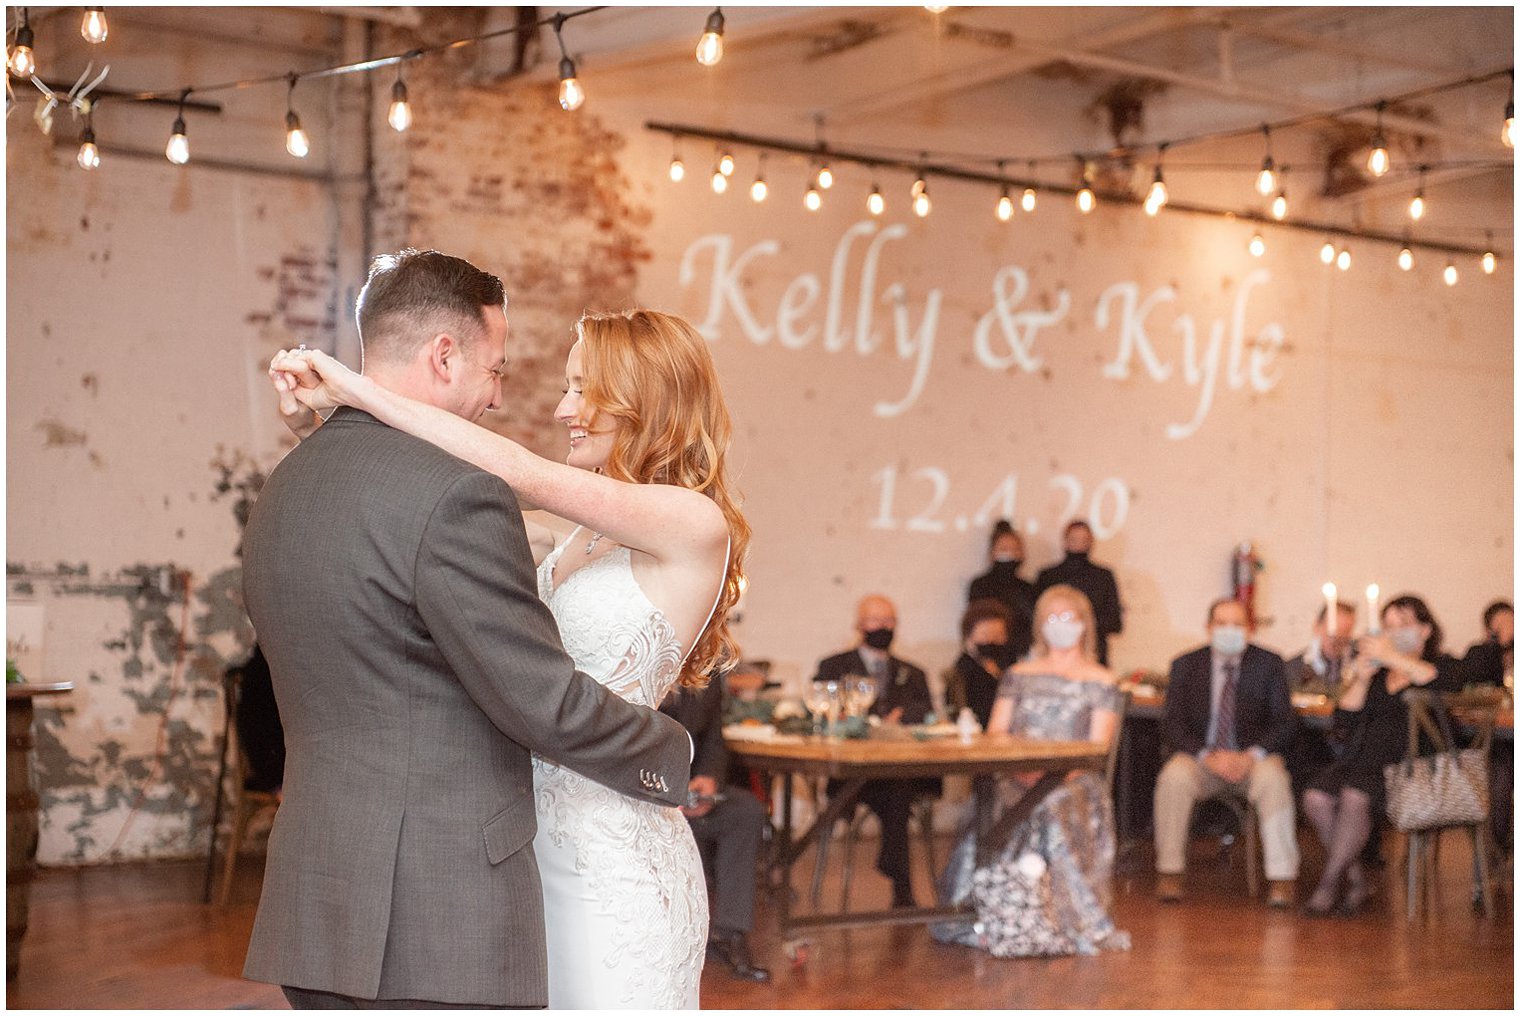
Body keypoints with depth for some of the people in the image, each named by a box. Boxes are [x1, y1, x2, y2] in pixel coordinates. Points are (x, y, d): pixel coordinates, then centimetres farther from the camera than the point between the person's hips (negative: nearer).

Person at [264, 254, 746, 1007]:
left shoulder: (694, 526, -12)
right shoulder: (590, 534, 14)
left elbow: (522, 475, -20)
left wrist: (357, 389, -15)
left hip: (615, 858, -8)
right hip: (538, 850, 8)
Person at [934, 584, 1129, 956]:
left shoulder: (1101, 683, 11)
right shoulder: (1019, 675, 21)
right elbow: (994, 734, 13)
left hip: (1074, 781, -2)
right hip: (1016, 777, 2)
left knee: (1049, 811, -37)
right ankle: (989, 921, -25)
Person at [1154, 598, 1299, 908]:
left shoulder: (1269, 664, 3)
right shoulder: (1185, 665, 3)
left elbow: (1284, 721, -2)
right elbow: (1172, 724, -2)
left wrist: (1251, 756, -19)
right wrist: (1207, 756, -20)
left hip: (1253, 757, 0)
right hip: (1201, 757, 0)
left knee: (1274, 780, -33)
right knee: (1173, 776, -31)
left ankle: (1281, 881, -28)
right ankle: (1169, 873, -25)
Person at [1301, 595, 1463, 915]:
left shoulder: (1443, 665, 13)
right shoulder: (1375, 671, 25)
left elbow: (1446, 681, -14)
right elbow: (1344, 719, 16)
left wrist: (1392, 657, -14)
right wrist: (1360, 678, 1)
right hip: (1363, 758, 5)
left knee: (1355, 796, -33)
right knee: (1316, 796, -25)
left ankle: (1330, 881, -21)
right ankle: (1356, 880, -13)